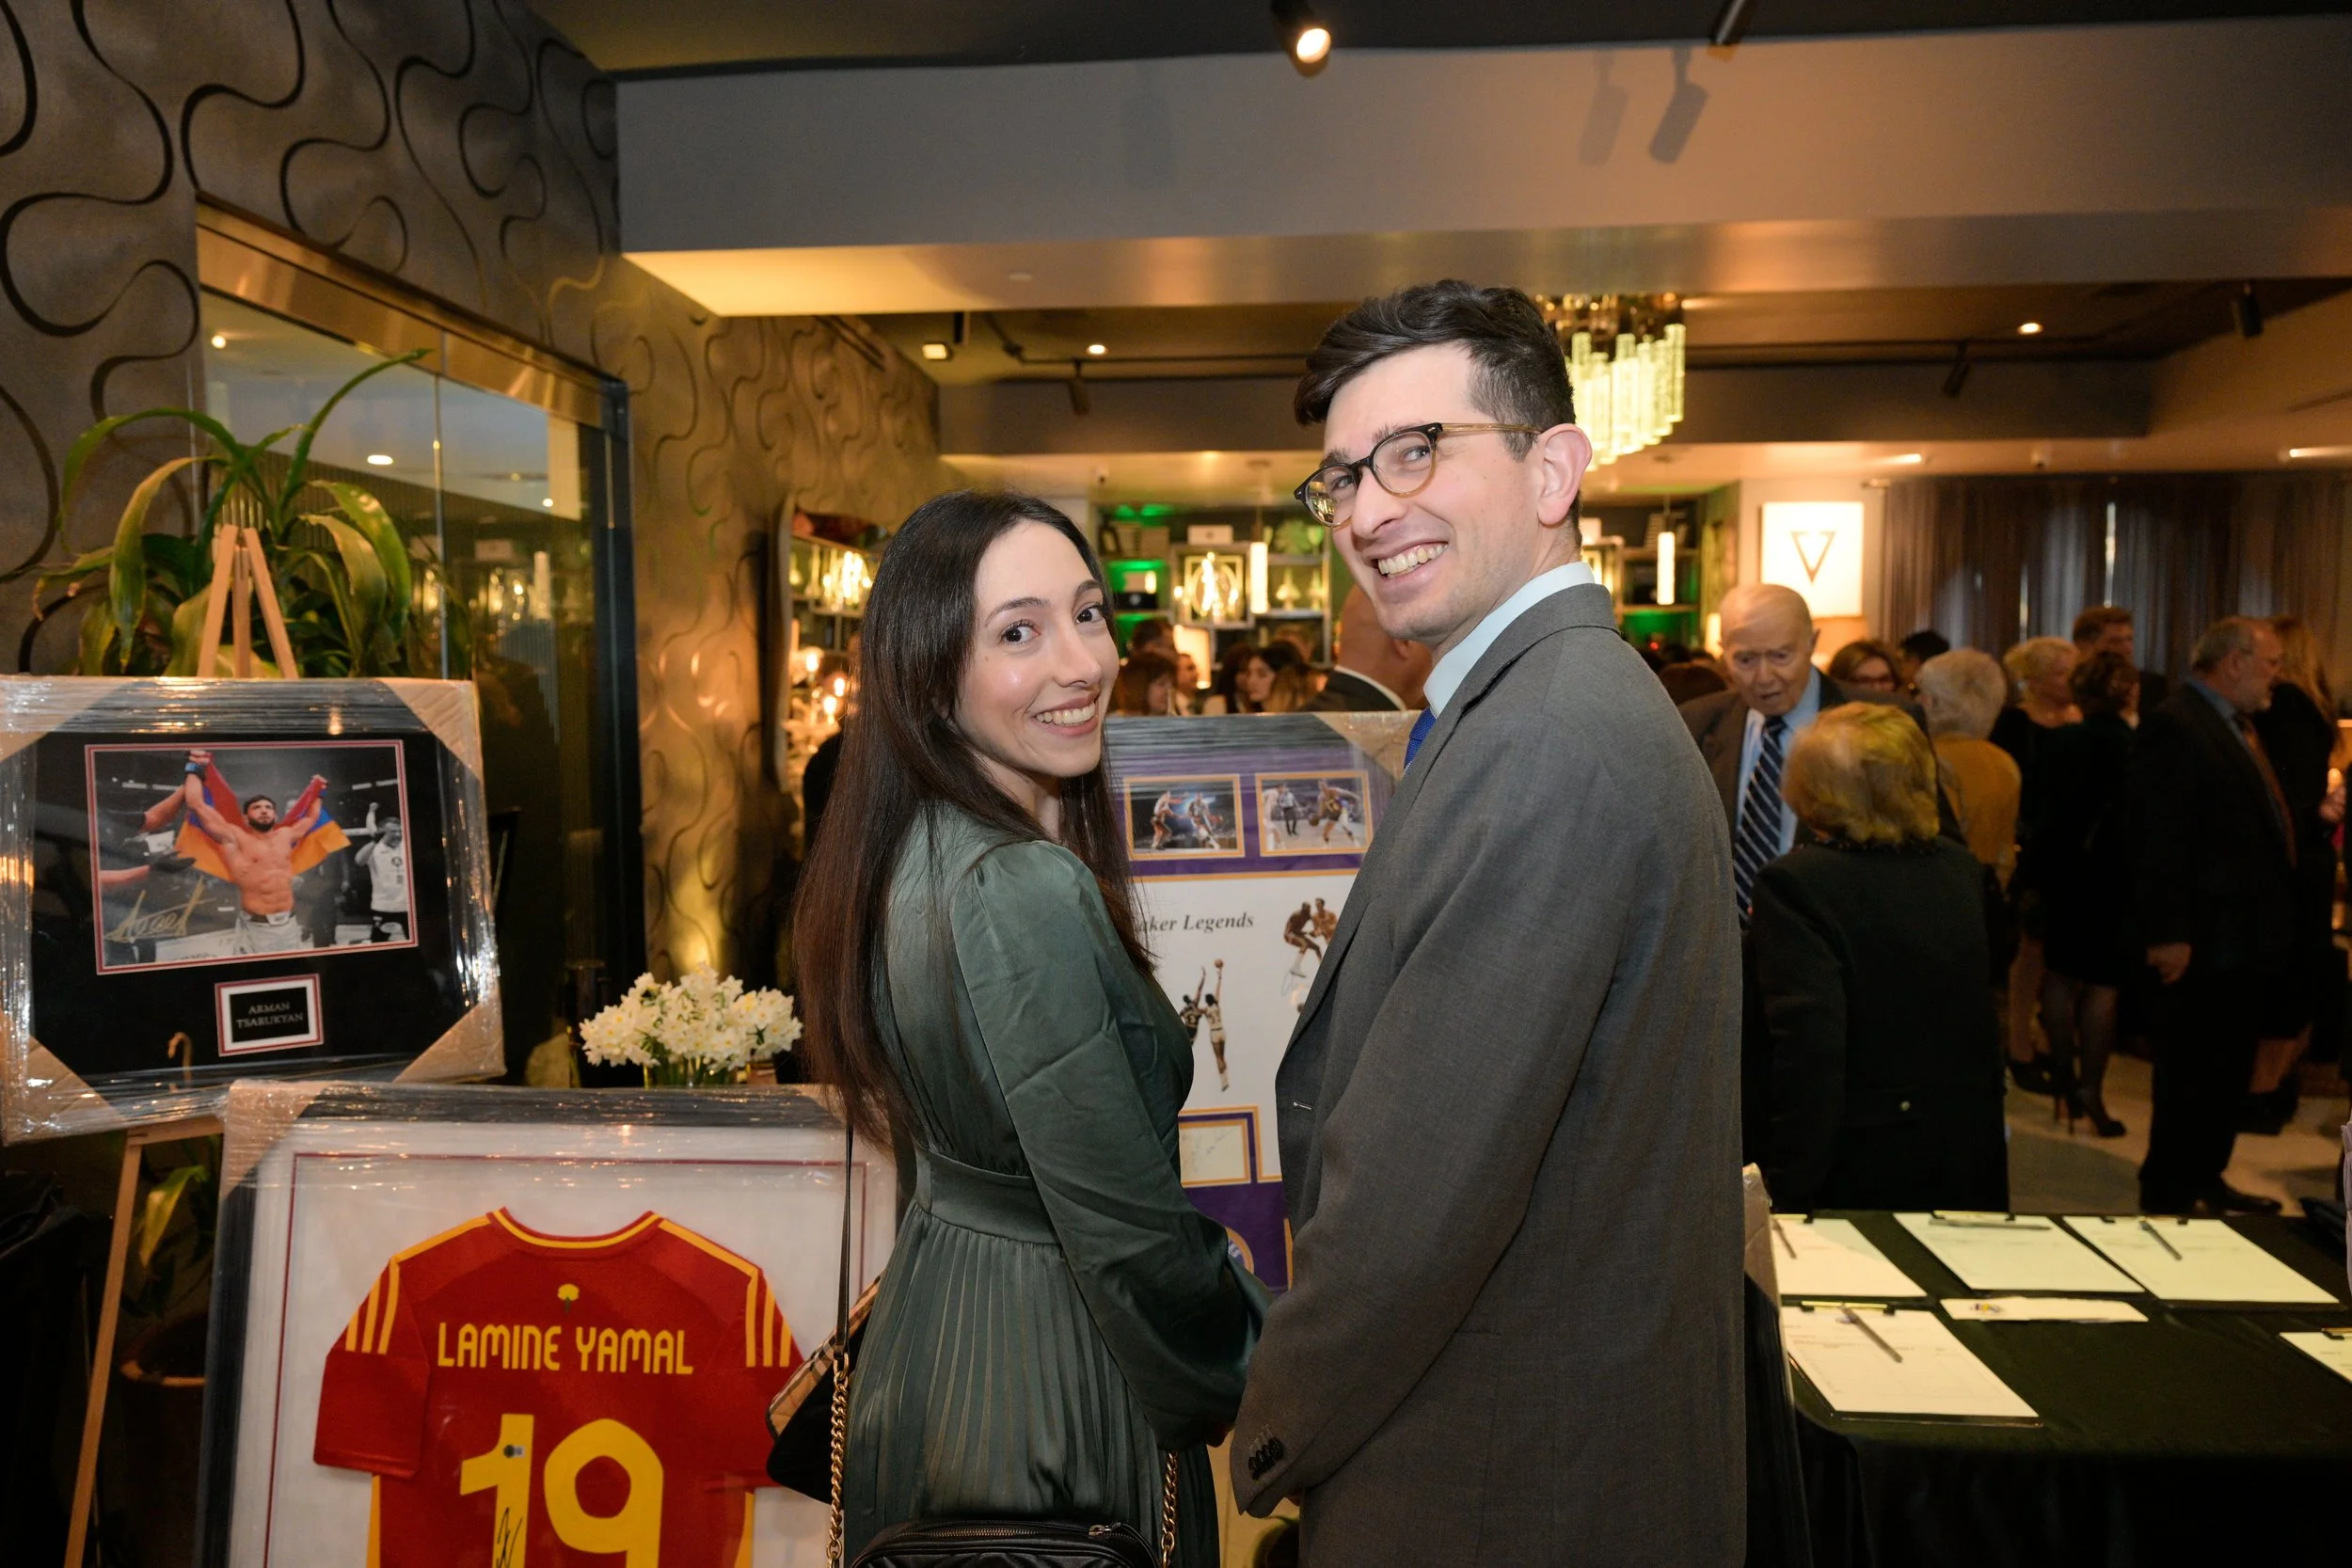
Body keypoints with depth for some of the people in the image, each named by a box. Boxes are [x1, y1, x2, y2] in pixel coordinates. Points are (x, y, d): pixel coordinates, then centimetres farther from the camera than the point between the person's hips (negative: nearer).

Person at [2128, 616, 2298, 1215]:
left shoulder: (2237, 724, 14)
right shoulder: (2172, 726, -17)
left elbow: (2259, 826, 19)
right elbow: (2157, 838, -21)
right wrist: (2166, 935, -23)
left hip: (2249, 936, 10)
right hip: (2206, 940, -10)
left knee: (2229, 1071, 18)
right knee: (2194, 1074, 0)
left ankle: (2205, 1179, 31)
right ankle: (2167, 1193, 12)